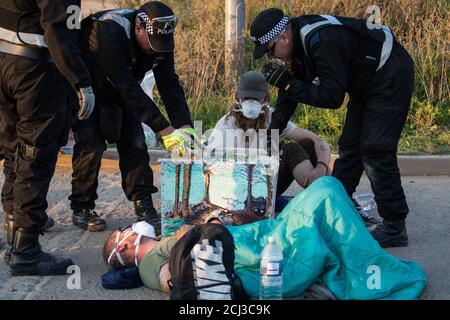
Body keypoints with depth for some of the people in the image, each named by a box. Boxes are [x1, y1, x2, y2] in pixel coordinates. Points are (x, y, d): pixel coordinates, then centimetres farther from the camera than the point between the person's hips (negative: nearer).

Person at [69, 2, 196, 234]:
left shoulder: (159, 40, -17)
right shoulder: (109, 33, -39)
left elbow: (170, 85, -16)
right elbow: (129, 89, -41)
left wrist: (186, 128, -28)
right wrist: (165, 130, -41)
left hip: (116, 93, 6)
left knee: (134, 142, -6)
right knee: (91, 145, -14)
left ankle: (144, 206, -2)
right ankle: (81, 208, 1)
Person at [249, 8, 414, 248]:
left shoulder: (323, 42, -32)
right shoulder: (299, 42, -2)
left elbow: (333, 97, -30)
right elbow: (289, 93, 6)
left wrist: (289, 84, -28)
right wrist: (271, 132, 1)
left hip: (391, 77, -10)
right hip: (365, 82, 10)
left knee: (375, 152, -12)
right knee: (349, 148, 12)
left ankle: (395, 228, -6)